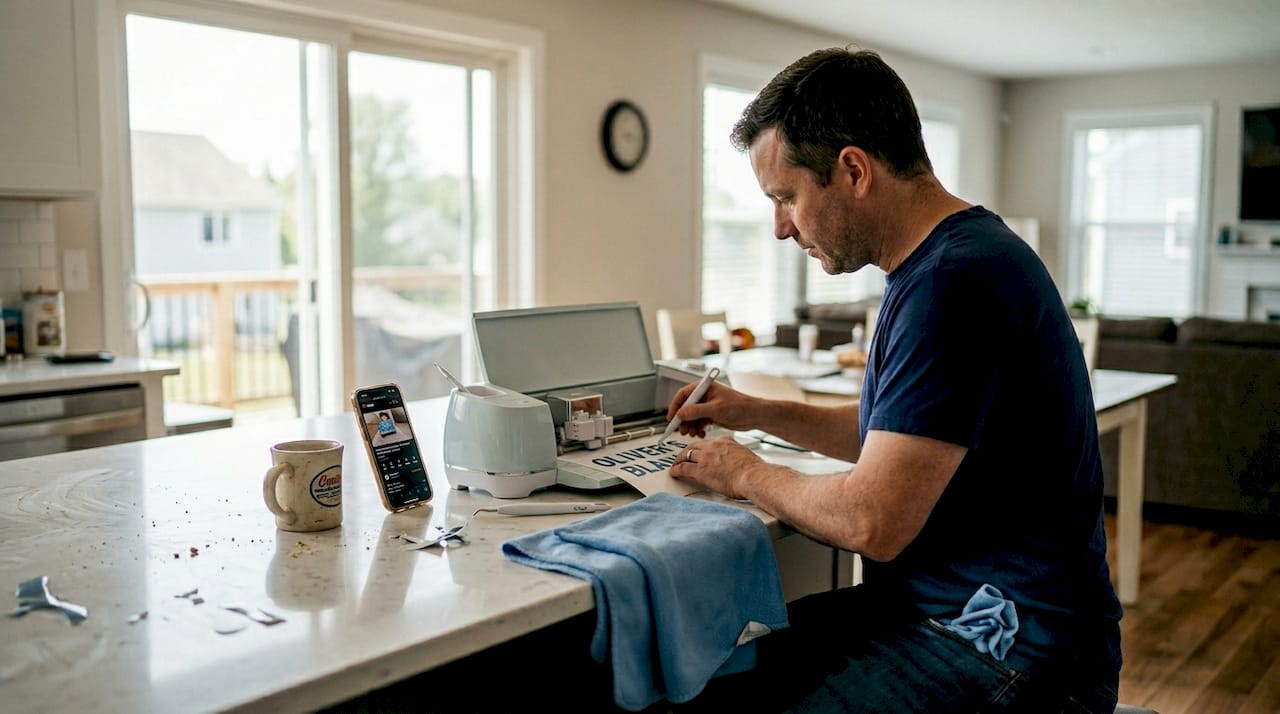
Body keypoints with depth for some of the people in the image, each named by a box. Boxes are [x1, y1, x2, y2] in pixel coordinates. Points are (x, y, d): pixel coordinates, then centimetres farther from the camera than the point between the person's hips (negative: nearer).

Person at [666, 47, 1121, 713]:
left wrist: (745, 472, -5)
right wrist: (757, 413, 15)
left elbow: (872, 522, -23)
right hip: (931, 603, 10)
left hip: (1010, 649, -10)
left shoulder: (954, 283, -22)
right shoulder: (940, 261, 11)